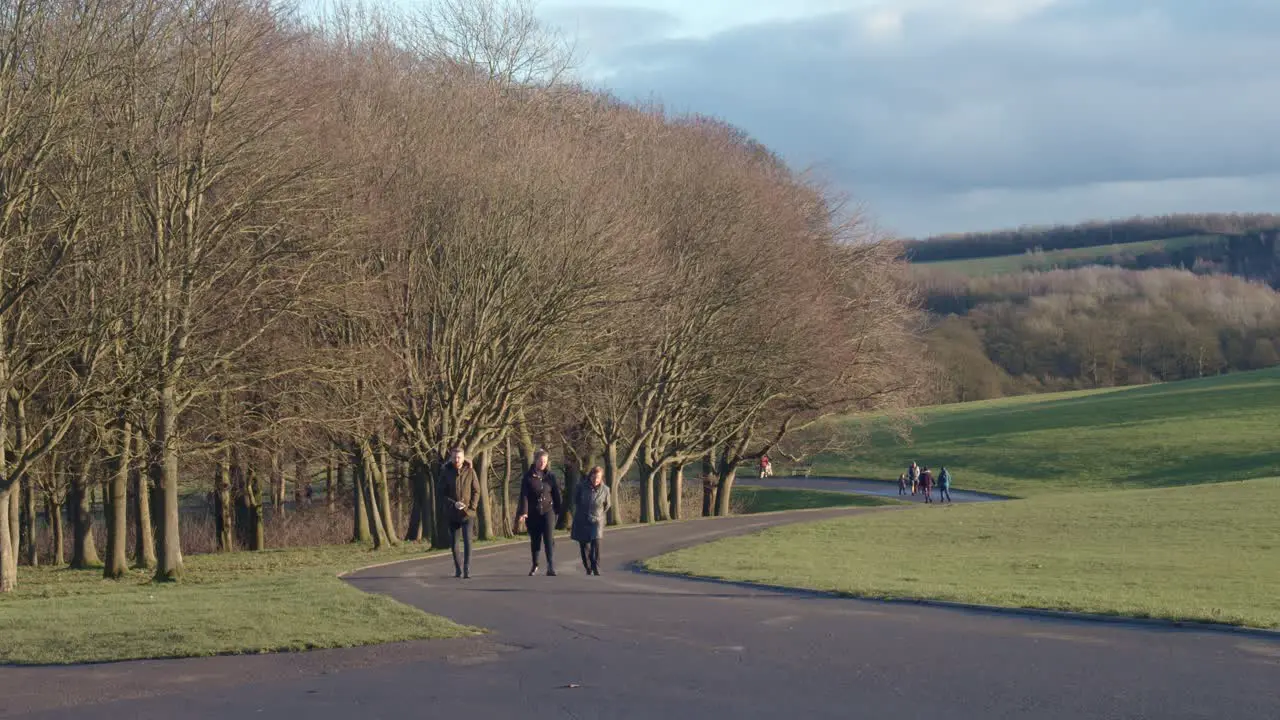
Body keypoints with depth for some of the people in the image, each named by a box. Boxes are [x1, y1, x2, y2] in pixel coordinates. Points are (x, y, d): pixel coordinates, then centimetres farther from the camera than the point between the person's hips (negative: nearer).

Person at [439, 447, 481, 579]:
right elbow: (442, 494, -1)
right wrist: (454, 504, -16)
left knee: (467, 541, -12)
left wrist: (471, 507, -10)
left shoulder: (470, 471, -1)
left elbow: (476, 491, 2)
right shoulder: (446, 472, -1)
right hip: (452, 513, 2)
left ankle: (467, 570, -15)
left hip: (467, 513, -2)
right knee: (453, 543, 8)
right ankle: (458, 569, 22)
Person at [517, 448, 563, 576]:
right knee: (534, 540, 10)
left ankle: (551, 568, -19)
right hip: (533, 513, 0)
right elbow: (524, 495, -7)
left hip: (548, 511, 0)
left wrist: (558, 510, 6)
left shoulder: (550, 476, 3)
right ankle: (535, 564, 29)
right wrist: (523, 512, -16)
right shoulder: (528, 477, -2)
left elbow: (556, 493, 7)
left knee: (549, 539, -14)